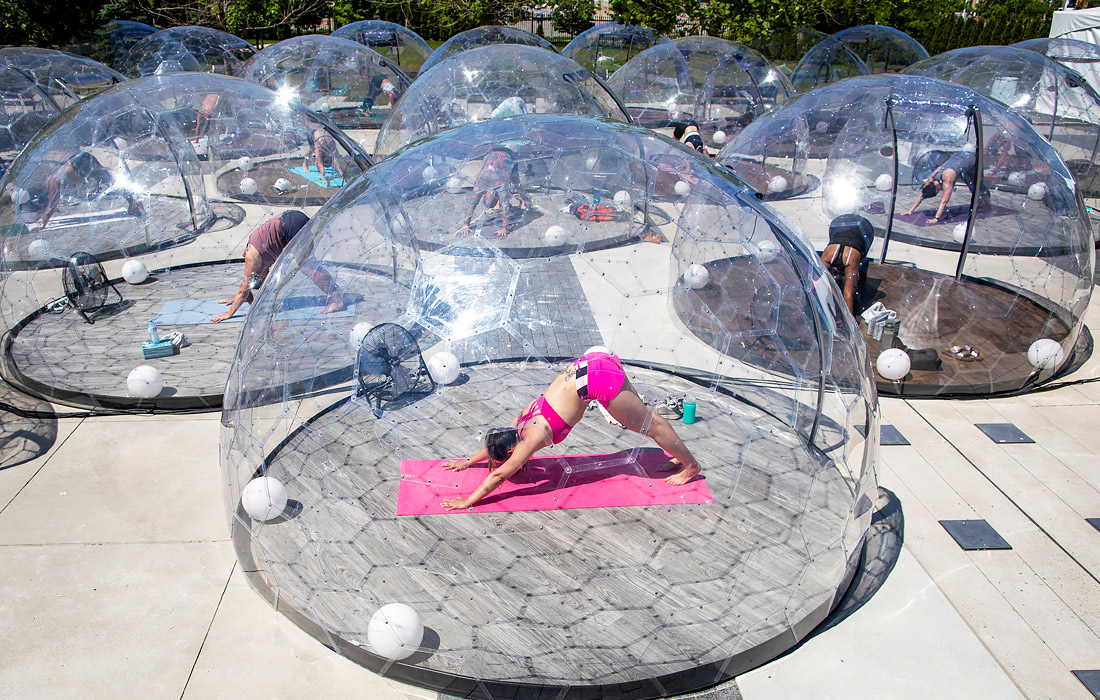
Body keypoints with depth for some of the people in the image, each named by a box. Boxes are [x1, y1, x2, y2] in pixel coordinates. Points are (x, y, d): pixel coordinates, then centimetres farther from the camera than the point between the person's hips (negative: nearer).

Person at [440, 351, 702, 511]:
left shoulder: (531, 437, -10)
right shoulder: (520, 422, 11)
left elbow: (498, 475, -7)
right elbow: (494, 441, 29)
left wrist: (468, 501, -2)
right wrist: (468, 462, 37)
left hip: (598, 380, -7)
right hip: (588, 366, 7)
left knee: (649, 425, 8)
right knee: (643, 417, 21)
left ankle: (691, 465, 23)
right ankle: (679, 455, 38)